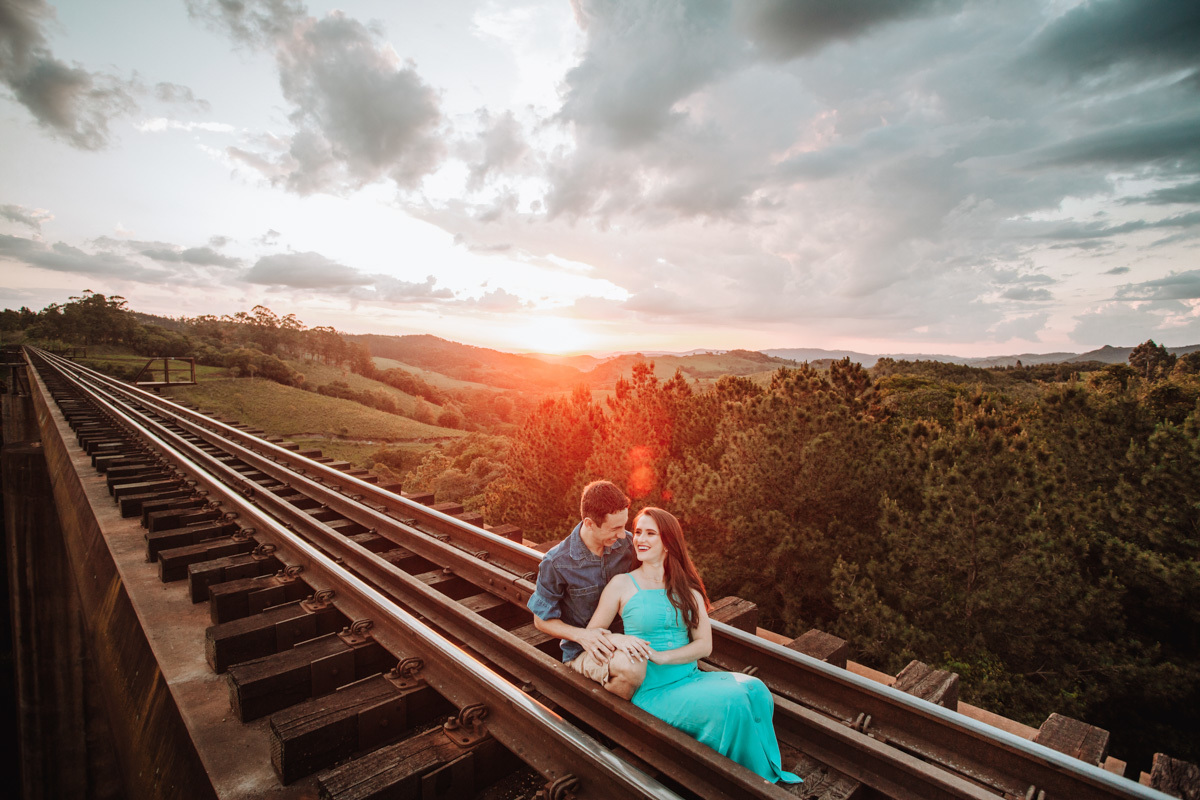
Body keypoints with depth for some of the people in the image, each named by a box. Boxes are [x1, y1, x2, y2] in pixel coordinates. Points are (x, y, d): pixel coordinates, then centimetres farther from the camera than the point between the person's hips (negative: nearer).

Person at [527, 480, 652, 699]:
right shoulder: (556, 563, -17)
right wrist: (581, 635, -22)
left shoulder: (626, 544, -6)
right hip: (583, 650, -5)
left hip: (623, 638, 5)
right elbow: (542, 621, -4)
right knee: (632, 667, -35)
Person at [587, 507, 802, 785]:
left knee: (754, 689, -22)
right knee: (732, 701, -26)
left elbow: (704, 645, 1)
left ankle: (769, 776, -2)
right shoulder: (622, 585, -2)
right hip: (653, 691, -4)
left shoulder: (687, 587, 8)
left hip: (691, 679, 4)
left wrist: (660, 656, -14)